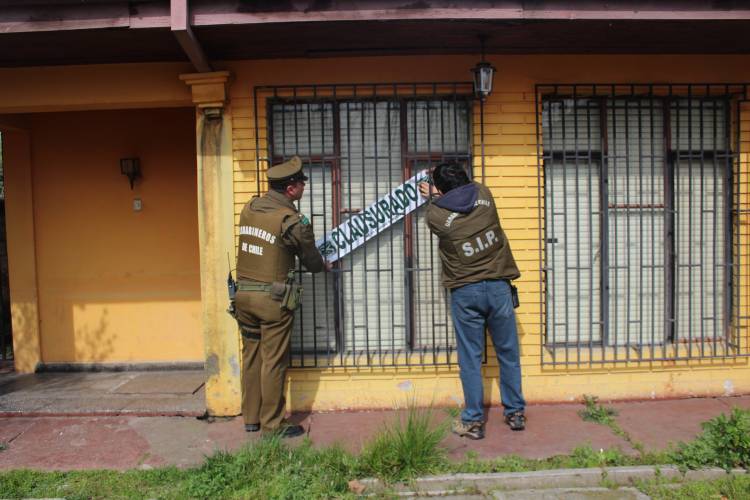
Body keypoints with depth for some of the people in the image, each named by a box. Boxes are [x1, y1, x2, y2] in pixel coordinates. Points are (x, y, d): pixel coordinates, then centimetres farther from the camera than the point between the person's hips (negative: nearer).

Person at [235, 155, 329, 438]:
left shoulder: (249, 208, 5)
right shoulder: (292, 221, -14)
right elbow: (311, 260, -2)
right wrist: (325, 266, 22)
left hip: (243, 294, 7)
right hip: (272, 299, -6)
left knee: (251, 356, 16)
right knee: (273, 362, 4)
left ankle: (250, 418, 28)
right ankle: (272, 425, 16)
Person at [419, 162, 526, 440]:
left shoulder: (435, 215, -11)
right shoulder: (483, 194, -1)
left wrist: (434, 197, 32)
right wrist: (437, 196, 33)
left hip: (465, 293, -3)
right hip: (498, 287, 3)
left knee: (470, 359, 7)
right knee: (508, 354, 14)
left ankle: (473, 421, 17)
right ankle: (515, 413, 27)